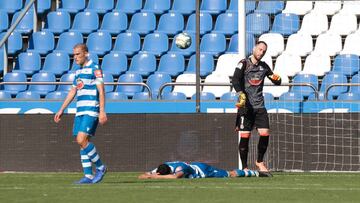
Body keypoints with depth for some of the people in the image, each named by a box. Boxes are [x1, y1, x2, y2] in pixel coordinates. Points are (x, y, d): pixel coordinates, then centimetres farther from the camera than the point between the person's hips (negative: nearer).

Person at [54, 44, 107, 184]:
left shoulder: (94, 69, -6)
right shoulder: (78, 71, 18)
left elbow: (101, 90, -12)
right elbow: (72, 92, 25)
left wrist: (102, 111, -20)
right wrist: (62, 110, 24)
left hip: (91, 110, -8)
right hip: (80, 110, 8)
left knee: (82, 140, -17)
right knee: (82, 142, 4)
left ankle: (100, 167, -4)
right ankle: (88, 176, 6)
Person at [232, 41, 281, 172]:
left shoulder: (264, 66, 14)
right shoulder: (244, 63, -3)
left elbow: (277, 82, 20)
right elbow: (235, 80, -16)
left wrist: (277, 79, -5)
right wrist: (241, 94, -31)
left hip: (259, 106, 5)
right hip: (246, 106, -5)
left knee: (265, 134, -4)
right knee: (245, 136, -5)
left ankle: (259, 162, 16)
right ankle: (244, 167, 3)